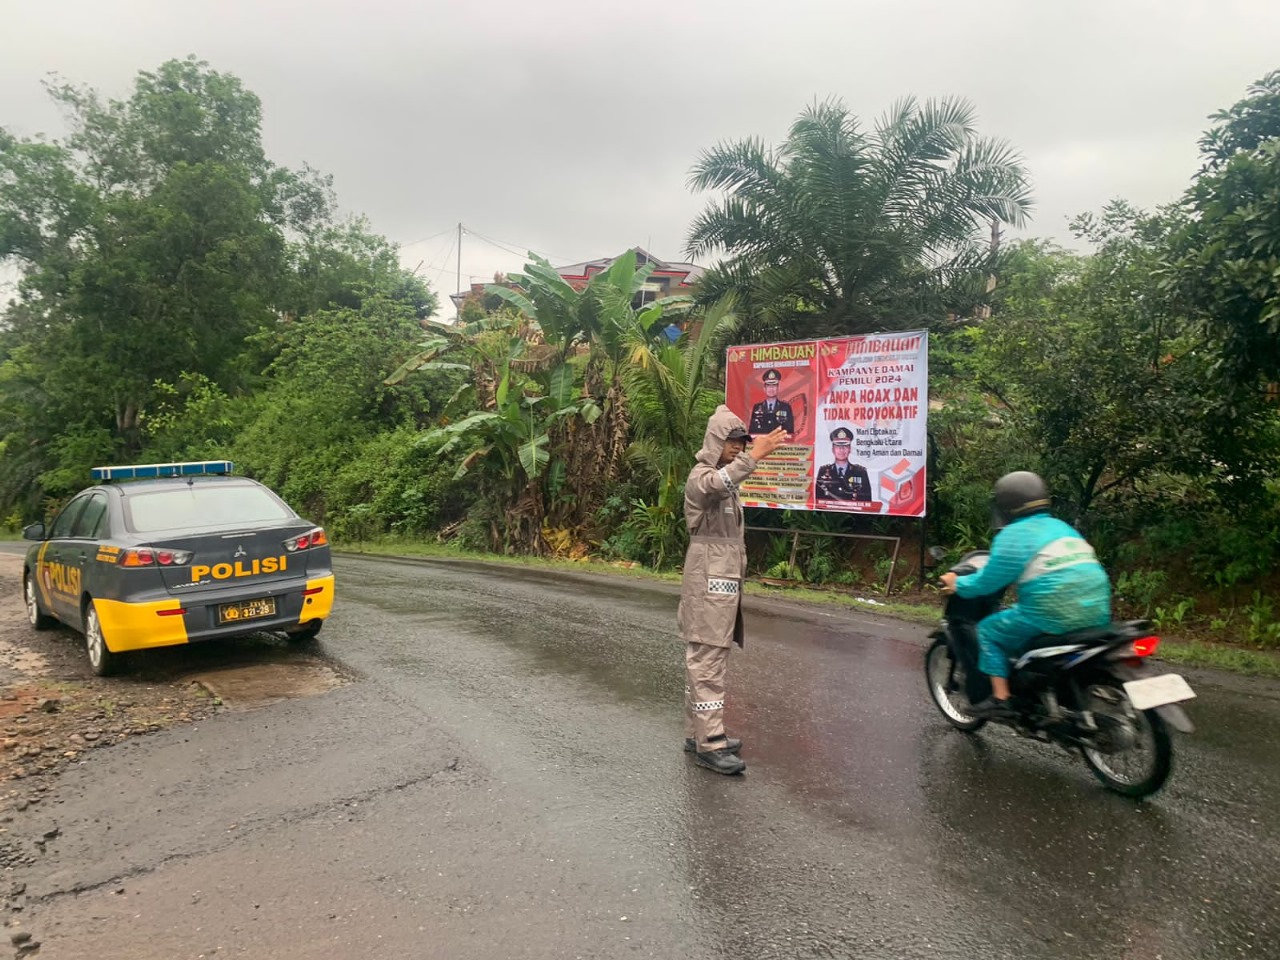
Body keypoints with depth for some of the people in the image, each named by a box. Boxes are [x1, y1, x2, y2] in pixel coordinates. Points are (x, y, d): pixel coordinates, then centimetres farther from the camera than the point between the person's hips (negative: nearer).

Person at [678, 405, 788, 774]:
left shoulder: (724, 476, 20)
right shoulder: (702, 476, -12)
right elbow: (715, 485, -39)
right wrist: (754, 456, -46)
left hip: (722, 581, 10)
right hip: (709, 583, -10)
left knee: (703, 660, 13)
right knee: (708, 662, -9)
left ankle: (697, 733, 20)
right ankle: (709, 743, -7)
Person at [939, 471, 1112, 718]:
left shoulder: (1013, 535, -4)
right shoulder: (1062, 528, 19)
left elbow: (989, 581, -5)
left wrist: (957, 584, 12)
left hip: (1055, 616, -8)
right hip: (1097, 612, 8)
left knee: (988, 630, 8)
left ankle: (1000, 700, 3)